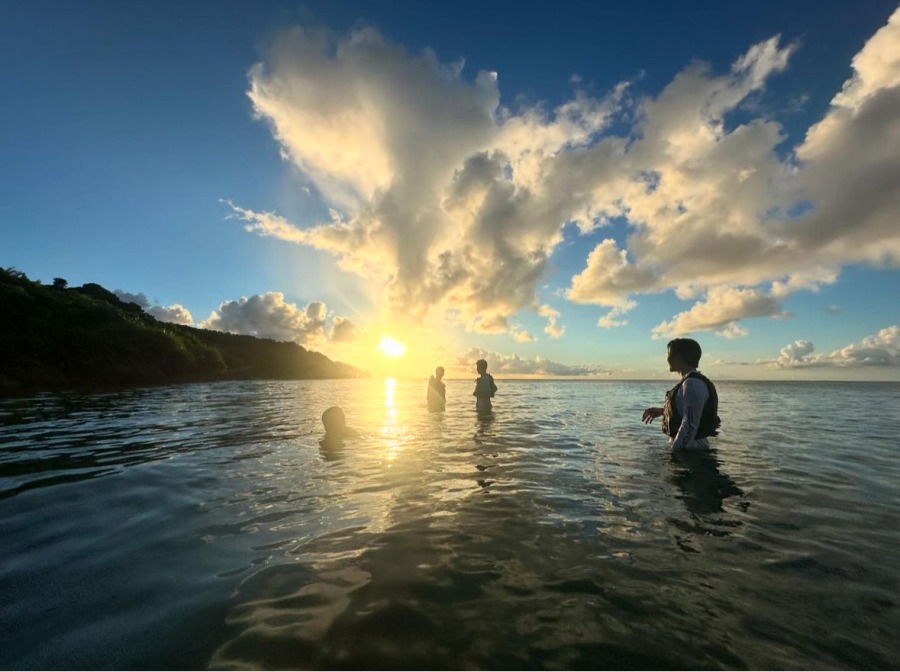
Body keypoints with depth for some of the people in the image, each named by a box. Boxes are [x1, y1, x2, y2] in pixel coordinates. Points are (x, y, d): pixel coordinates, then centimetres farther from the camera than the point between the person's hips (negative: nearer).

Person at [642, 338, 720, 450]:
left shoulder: (692, 383, -22)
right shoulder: (690, 381, 9)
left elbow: (690, 425, -26)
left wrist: (674, 450, -23)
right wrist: (662, 410, 16)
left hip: (690, 447, -10)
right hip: (685, 446, 10)